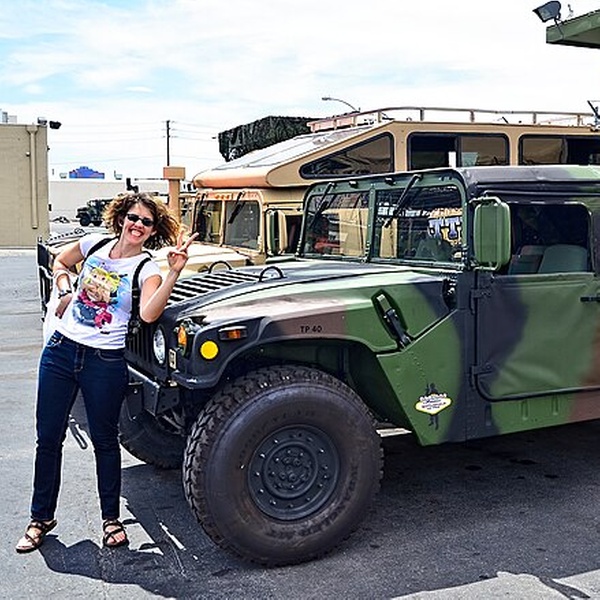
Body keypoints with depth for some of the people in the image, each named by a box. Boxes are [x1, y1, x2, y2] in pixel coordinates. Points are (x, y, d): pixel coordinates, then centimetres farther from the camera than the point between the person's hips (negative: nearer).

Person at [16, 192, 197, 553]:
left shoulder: (146, 269, -7)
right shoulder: (94, 244, 5)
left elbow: (149, 313, -26)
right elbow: (61, 263, 24)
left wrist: (174, 273, -33)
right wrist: (65, 291, 6)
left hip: (105, 362, -3)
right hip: (60, 350, 4)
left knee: (105, 441, 7)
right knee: (48, 438, 9)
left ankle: (111, 519, 25)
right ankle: (41, 518, 25)